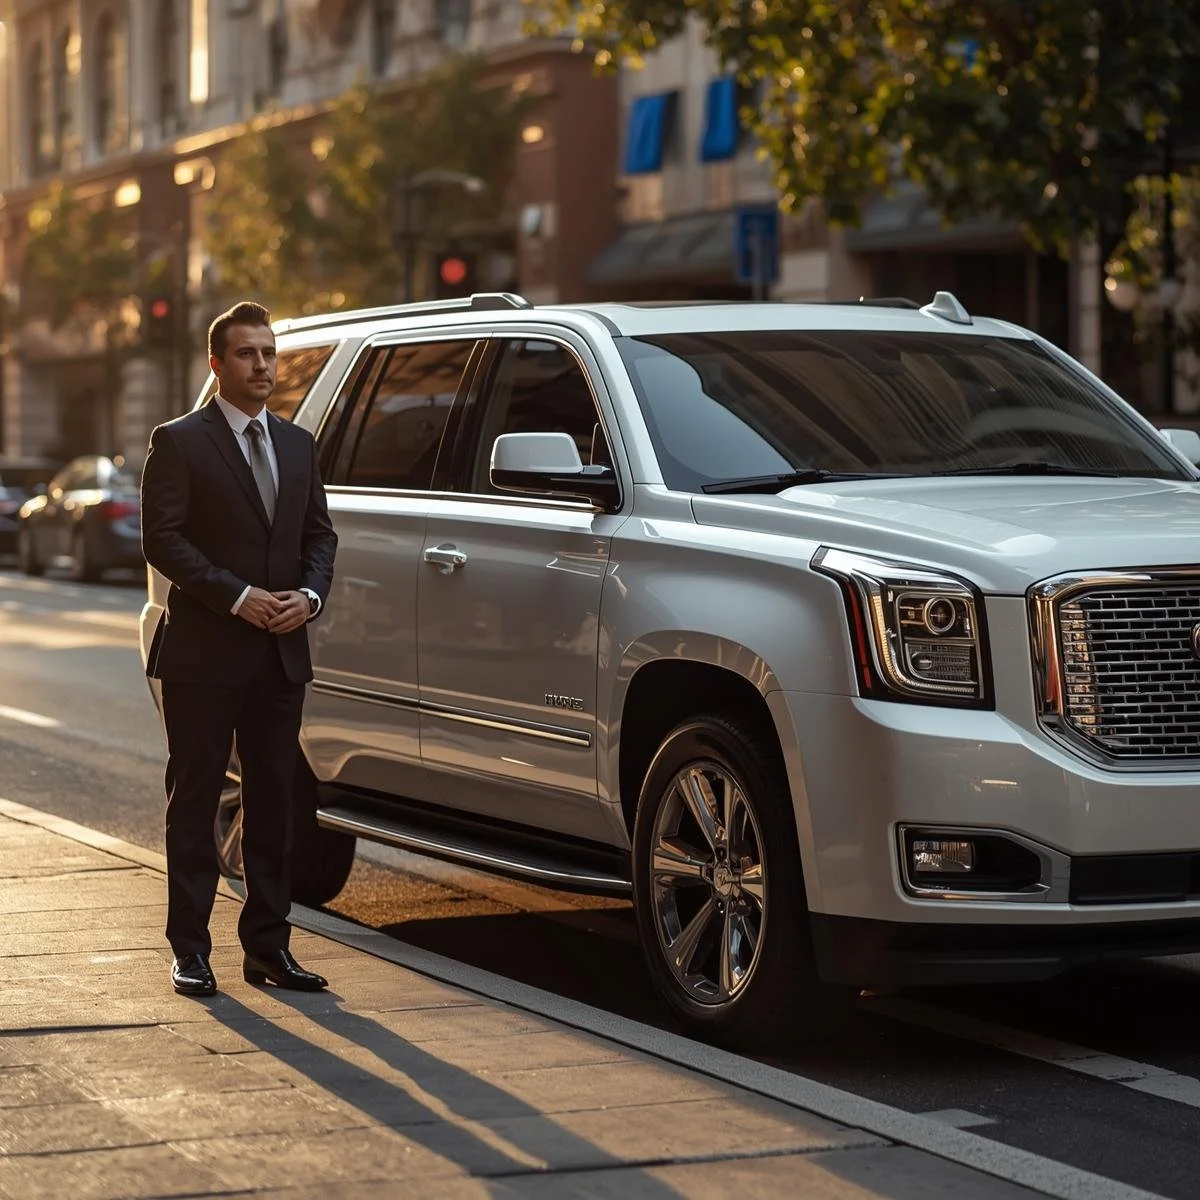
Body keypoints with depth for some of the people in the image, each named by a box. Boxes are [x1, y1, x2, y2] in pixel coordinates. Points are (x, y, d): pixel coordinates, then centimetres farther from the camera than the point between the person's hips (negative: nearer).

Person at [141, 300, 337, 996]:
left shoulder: (299, 445, 14)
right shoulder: (180, 443, -3)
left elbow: (320, 534, 16)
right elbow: (163, 540, -10)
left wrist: (310, 595, -4)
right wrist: (237, 596, -17)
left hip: (281, 653, 5)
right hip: (204, 652, -5)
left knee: (275, 802, 8)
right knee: (195, 801, 0)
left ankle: (268, 945, 15)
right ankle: (190, 951, 5)